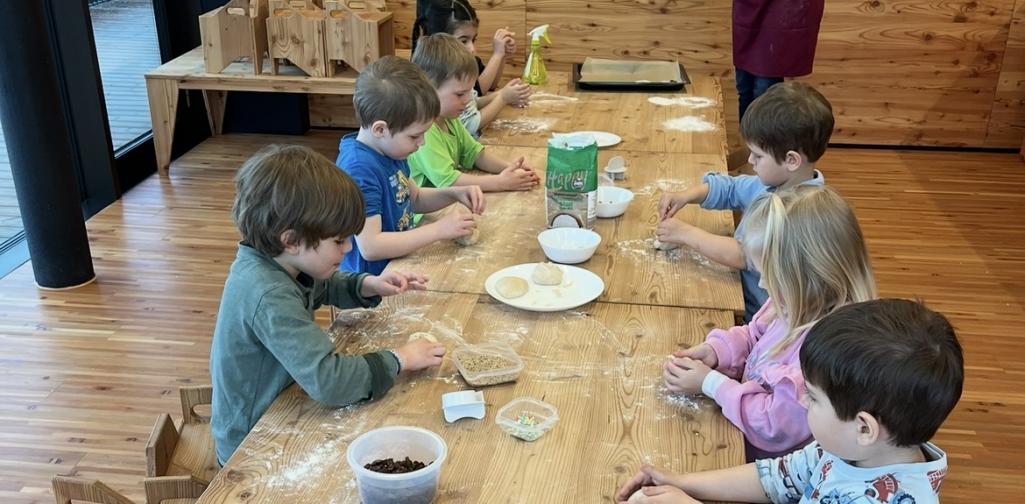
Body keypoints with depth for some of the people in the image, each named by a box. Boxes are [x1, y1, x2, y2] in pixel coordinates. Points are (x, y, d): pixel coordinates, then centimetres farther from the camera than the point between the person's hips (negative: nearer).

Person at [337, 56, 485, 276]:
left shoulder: (389, 150, 6)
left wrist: (454, 194, 3)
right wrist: (438, 230, -20)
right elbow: (370, 246, -26)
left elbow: (414, 199, 22)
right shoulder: (359, 169, -22)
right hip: (373, 280, -9)